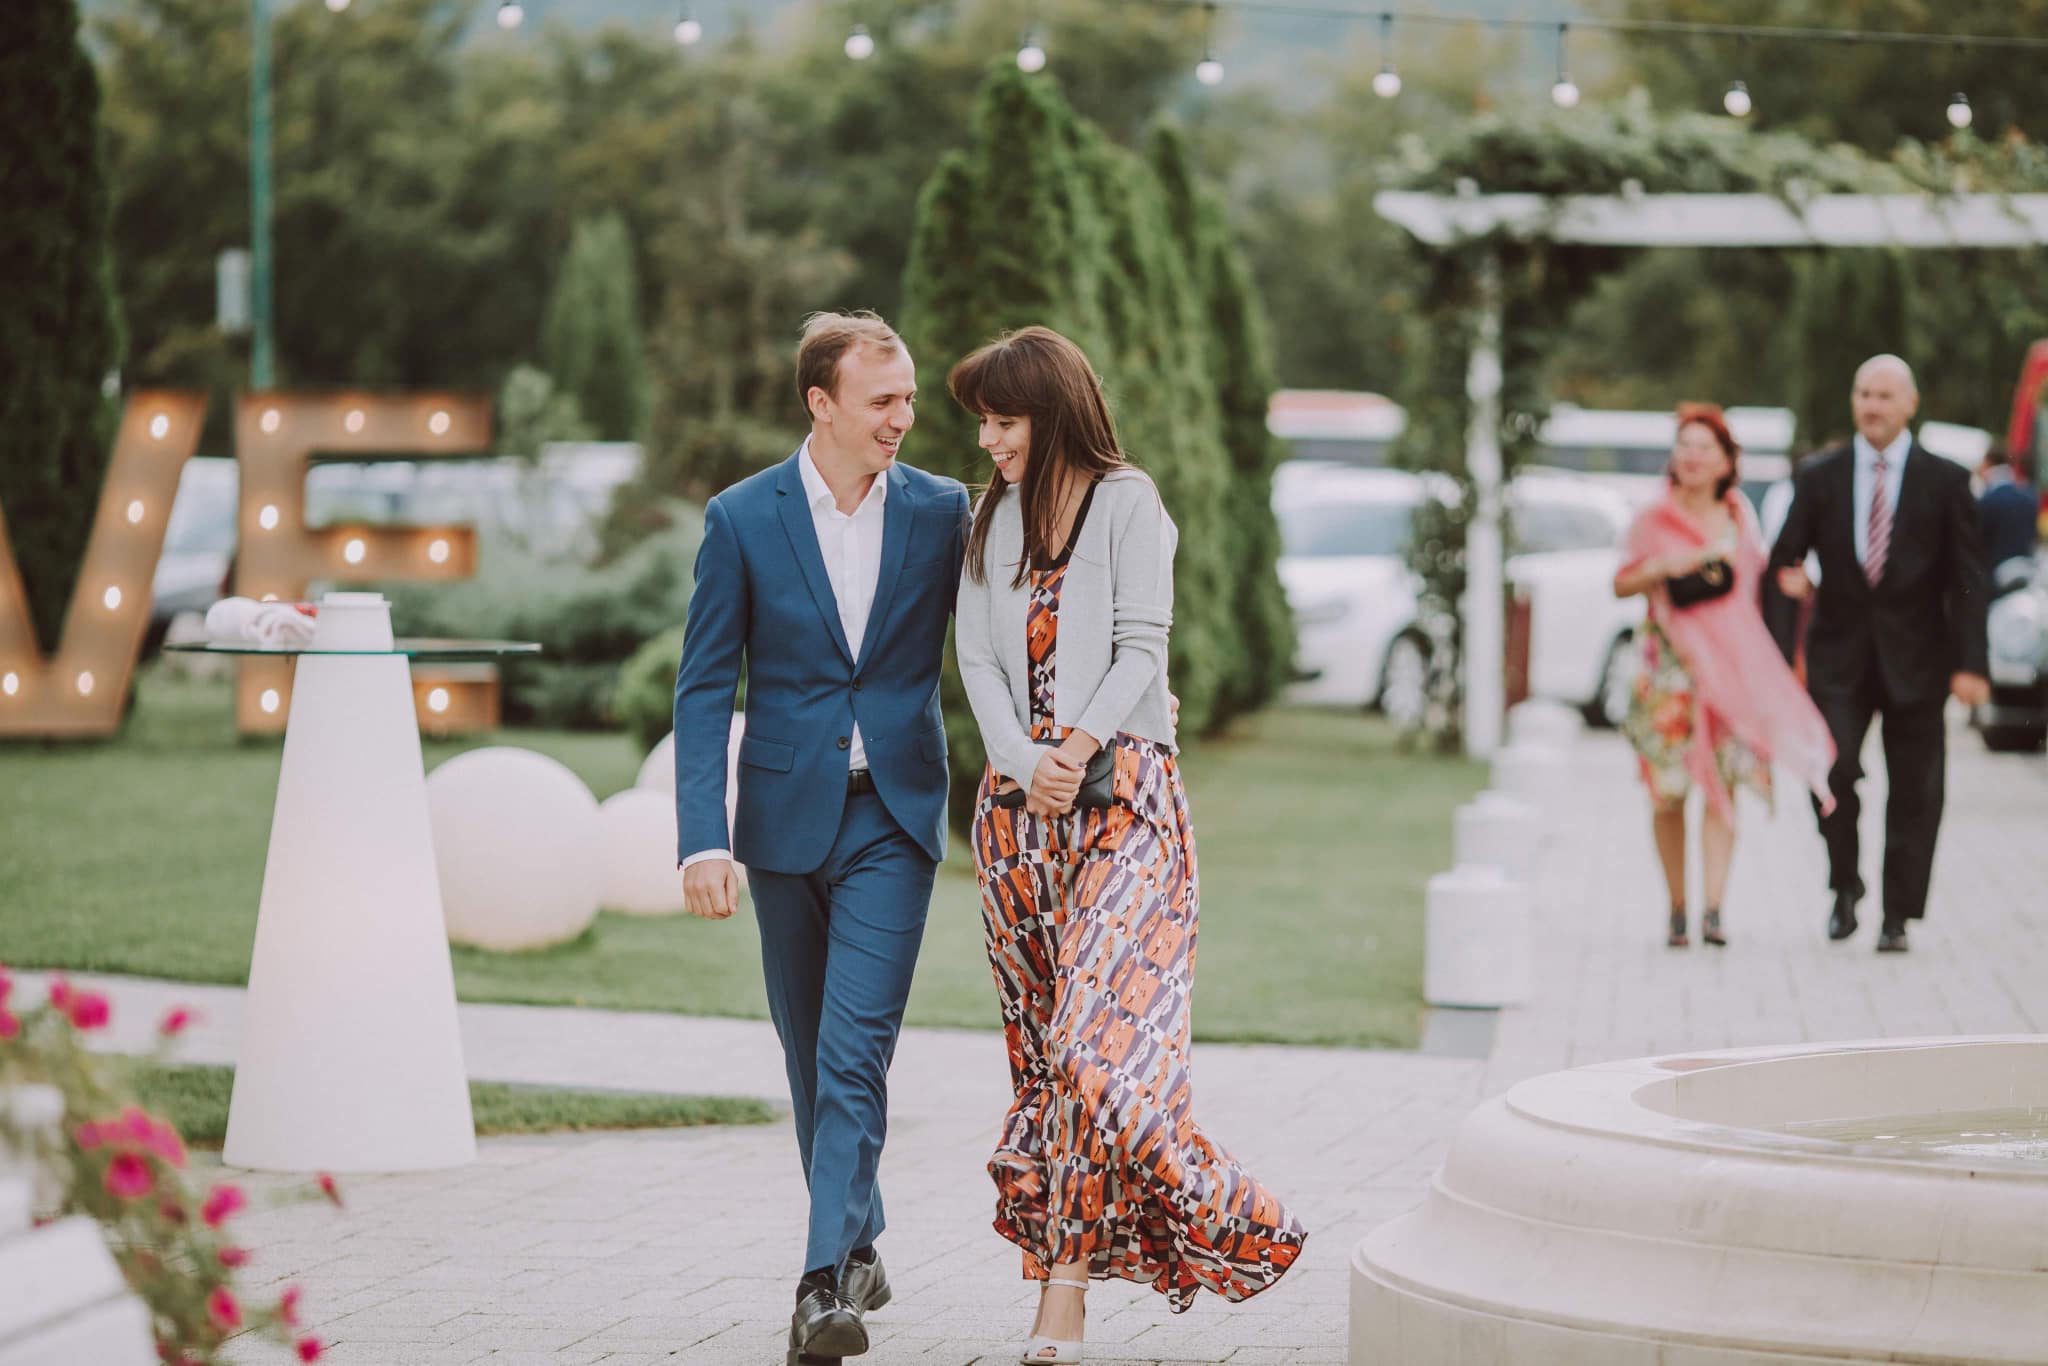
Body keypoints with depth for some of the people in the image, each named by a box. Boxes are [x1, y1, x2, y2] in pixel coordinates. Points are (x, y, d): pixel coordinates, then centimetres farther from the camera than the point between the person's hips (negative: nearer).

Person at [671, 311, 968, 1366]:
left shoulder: (942, 512, 0)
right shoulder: (742, 519, -2)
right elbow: (704, 687, -2)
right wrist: (703, 839, -9)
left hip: (893, 816, -1)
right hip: (786, 815, 1)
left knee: (856, 1051, -13)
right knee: (812, 1056, 12)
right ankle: (859, 1248, 29)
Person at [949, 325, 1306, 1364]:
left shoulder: (1126, 501, 0)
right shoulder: (993, 518, 15)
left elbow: (1141, 647, -6)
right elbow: (978, 658, 7)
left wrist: (1077, 750, -16)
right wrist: (1024, 764, -9)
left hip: (1119, 784, -5)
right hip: (1016, 797, 5)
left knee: (1099, 1028, -15)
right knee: (1041, 1034, 4)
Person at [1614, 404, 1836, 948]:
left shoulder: (1739, 515, 11)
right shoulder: (1653, 519, 2)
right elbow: (1621, 584, 4)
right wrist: (1663, 569, -11)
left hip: (1734, 662, 2)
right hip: (1672, 666, -2)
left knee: (1722, 786, -8)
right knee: (1668, 791, -3)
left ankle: (1713, 909, -14)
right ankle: (1677, 907, 9)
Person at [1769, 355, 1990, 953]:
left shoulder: (1945, 481, 2)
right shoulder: (1819, 477, 6)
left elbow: (1968, 581, 1)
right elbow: (1784, 557, 11)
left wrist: (1970, 663, -7)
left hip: (1914, 657, 0)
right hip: (1839, 655, 0)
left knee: (1914, 790, 1)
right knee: (1832, 765, -18)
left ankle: (1897, 918, 10)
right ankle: (1844, 886, 4)